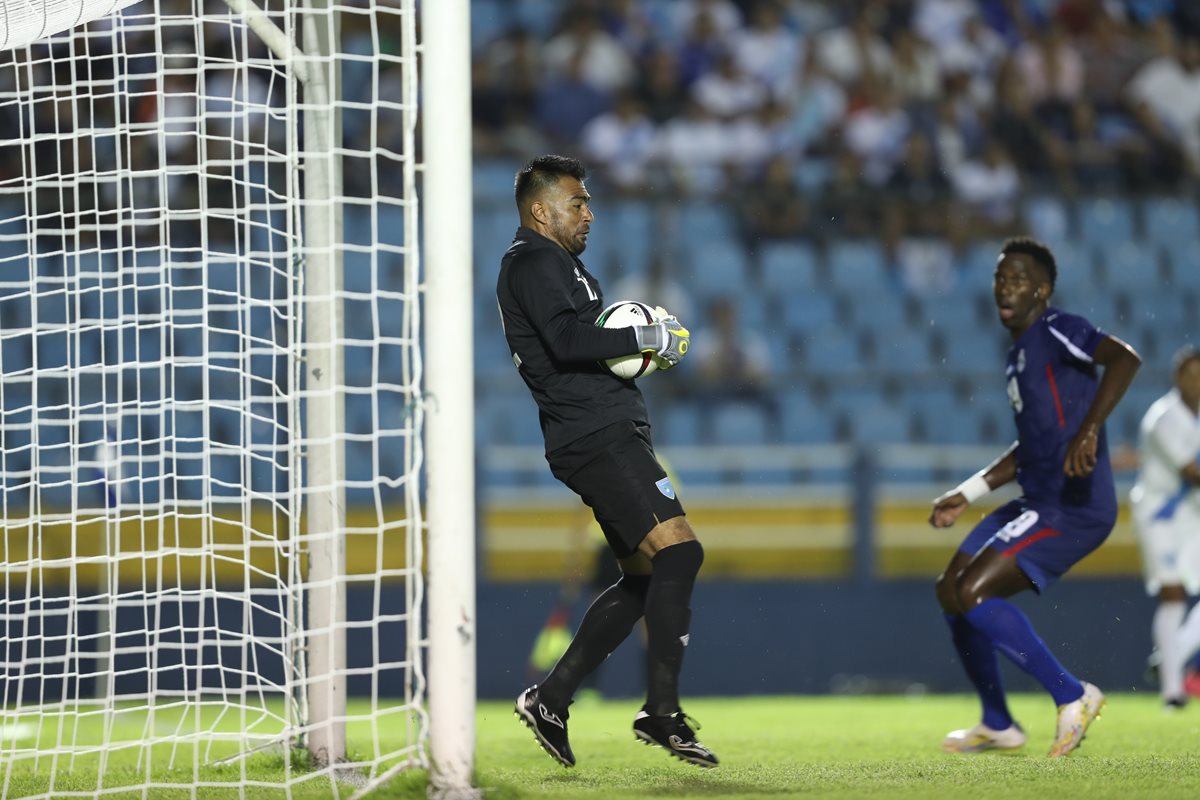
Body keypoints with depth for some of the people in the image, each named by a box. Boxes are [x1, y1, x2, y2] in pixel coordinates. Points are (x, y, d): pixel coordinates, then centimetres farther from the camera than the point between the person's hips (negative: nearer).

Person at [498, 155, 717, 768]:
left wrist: (643, 345, 10)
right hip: (598, 437, -11)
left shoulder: (548, 264, 26)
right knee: (678, 550, -18)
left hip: (608, 437, 11)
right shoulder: (534, 263, -7)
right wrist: (644, 337, -17)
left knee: (644, 578, 13)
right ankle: (661, 712, -18)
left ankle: (549, 699, 14)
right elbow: (566, 340, -23)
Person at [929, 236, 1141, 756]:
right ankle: (998, 726, 25)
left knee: (972, 592, -20)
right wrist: (968, 494, 26)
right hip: (1038, 502, 10)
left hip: (1074, 508, -10)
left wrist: (1089, 429, -38)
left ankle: (1071, 696, -9)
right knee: (951, 591, 12)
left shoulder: (1056, 332, -10)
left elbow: (1124, 359, -29)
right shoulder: (1019, 353, 19)